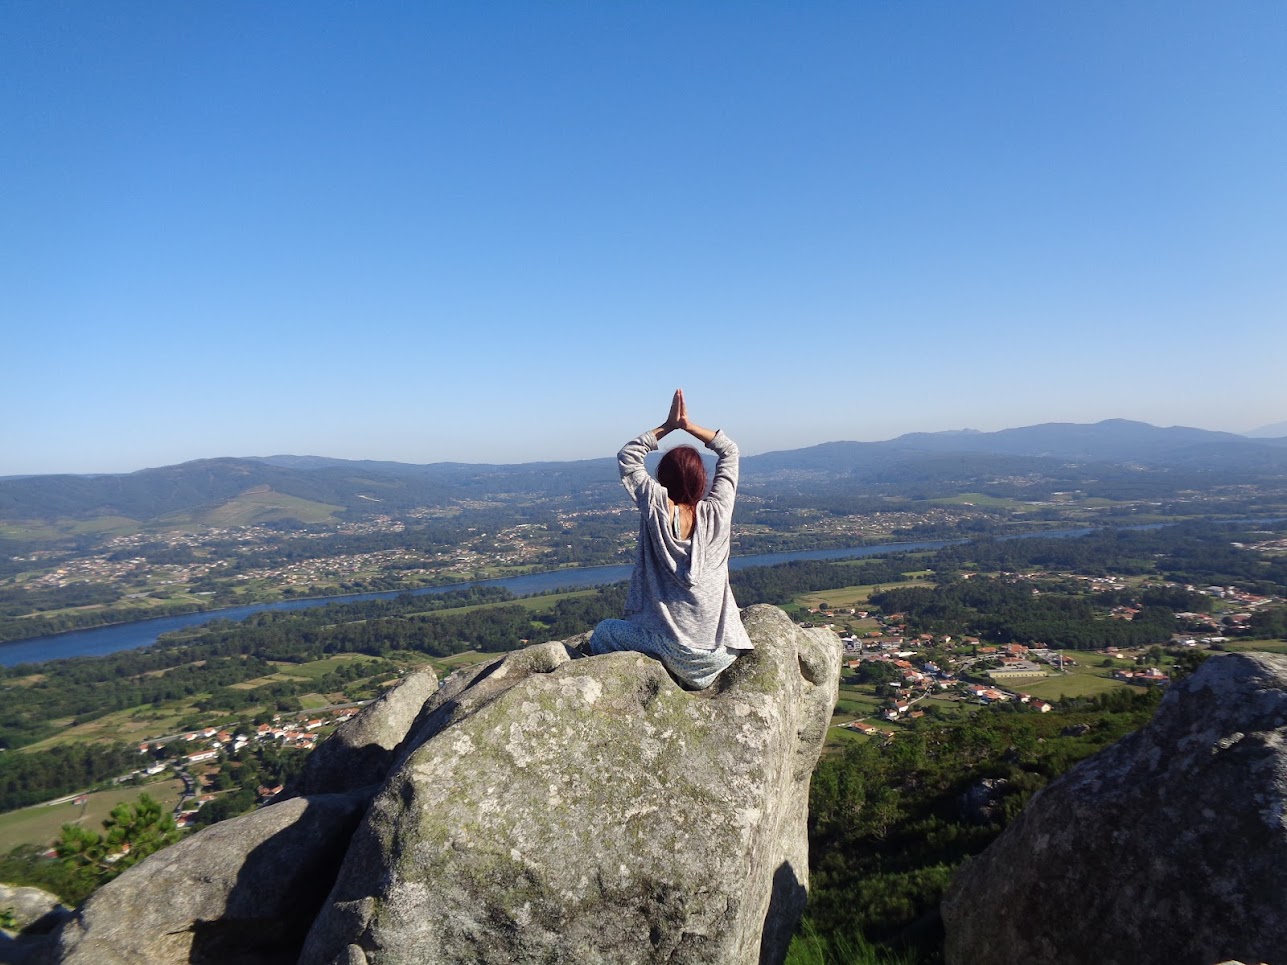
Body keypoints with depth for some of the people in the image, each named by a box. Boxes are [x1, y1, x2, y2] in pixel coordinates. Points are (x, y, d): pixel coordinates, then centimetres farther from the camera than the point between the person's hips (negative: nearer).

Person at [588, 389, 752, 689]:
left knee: (602, 633, 21)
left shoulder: (656, 509, -8)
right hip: (722, 649, 3)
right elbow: (730, 451, 12)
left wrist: (668, 426, 8)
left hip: (672, 647, -2)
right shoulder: (717, 510, -3)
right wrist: (689, 425, 6)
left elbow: (627, 456, 7)